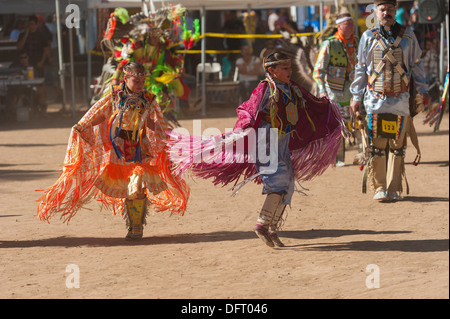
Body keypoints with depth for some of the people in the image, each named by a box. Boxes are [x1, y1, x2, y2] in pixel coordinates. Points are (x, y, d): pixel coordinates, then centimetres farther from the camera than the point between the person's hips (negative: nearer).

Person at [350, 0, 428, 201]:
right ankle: (379, 188, 5)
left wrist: (422, 91, 9)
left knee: (397, 145, 1)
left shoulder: (408, 37, 7)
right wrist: (356, 97, 10)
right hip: (375, 99, 0)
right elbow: (361, 68, 11)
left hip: (400, 100, 0)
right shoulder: (368, 38, 6)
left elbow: (416, 65, 14)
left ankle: (394, 189, 9)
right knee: (377, 145, -4)